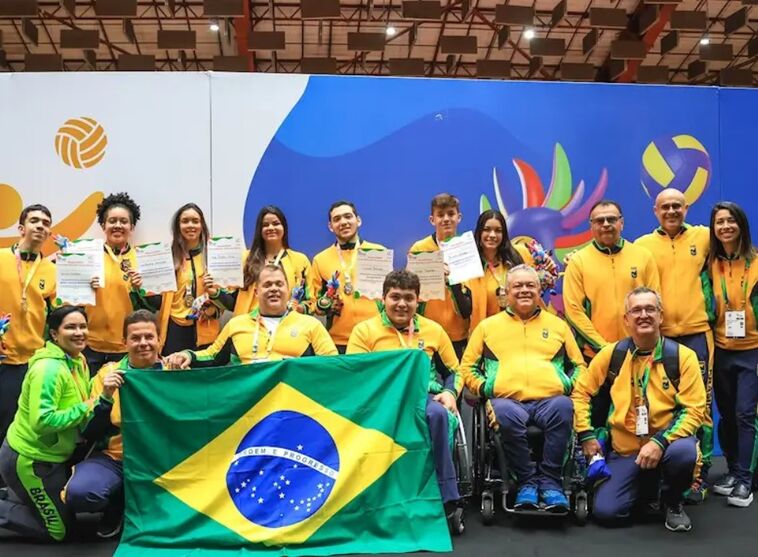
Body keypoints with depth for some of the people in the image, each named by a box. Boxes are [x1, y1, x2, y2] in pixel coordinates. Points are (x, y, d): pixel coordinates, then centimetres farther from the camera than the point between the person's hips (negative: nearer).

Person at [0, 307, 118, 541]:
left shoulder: (77, 362, 3)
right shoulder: (49, 368, -26)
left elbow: (80, 399, 3)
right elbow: (42, 421, -33)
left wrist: (102, 394, -13)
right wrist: (85, 409, -26)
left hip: (51, 456, 9)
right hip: (29, 459, -9)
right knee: (59, 530, 2)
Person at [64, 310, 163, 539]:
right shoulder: (109, 372, 1)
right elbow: (89, 434, -2)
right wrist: (106, 397, -19)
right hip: (113, 458, 1)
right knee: (78, 493, -29)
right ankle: (118, 506, 7)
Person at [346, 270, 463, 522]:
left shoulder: (434, 329, 21)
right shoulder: (364, 330, 14)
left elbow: (454, 371, 24)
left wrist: (450, 393, 2)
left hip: (425, 396, 2)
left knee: (437, 413, -36)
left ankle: (445, 500, -26)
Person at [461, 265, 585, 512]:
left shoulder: (558, 325, 25)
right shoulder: (488, 326, 22)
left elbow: (578, 365, 25)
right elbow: (468, 367, 19)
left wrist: (569, 387, 5)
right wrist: (484, 389, 0)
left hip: (550, 399, 1)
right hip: (507, 399, -1)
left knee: (563, 407, -36)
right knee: (505, 414, -38)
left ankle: (550, 481, -22)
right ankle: (526, 481, -19)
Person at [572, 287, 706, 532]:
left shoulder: (682, 356, -7)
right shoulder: (611, 354, -1)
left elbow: (694, 409, -11)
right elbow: (580, 391, 8)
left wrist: (660, 442, -24)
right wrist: (586, 435, -3)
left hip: (667, 443, -2)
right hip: (623, 450, 2)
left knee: (683, 452, -38)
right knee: (605, 511, -13)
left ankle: (673, 502, -2)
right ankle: (647, 488, 22)